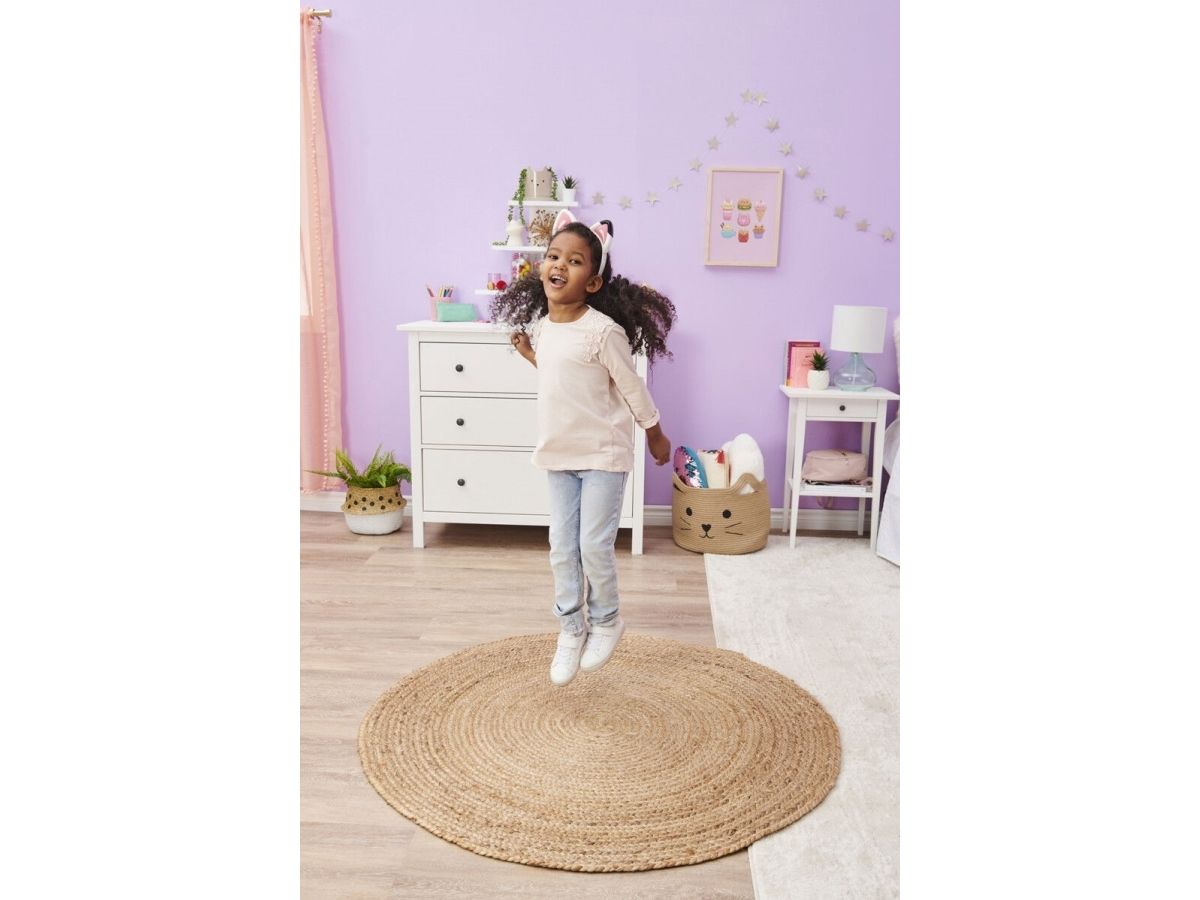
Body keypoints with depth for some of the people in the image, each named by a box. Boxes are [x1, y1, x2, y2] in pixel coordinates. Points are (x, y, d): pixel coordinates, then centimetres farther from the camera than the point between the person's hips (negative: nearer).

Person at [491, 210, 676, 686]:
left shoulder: (603, 330, -18)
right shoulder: (540, 324, 2)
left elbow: (632, 387, -8)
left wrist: (656, 436, 1)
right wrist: (529, 353, 12)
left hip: (603, 455, -6)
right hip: (558, 454, 6)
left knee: (595, 547, -1)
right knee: (562, 548, 10)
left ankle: (606, 621, 26)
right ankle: (571, 628, 28)